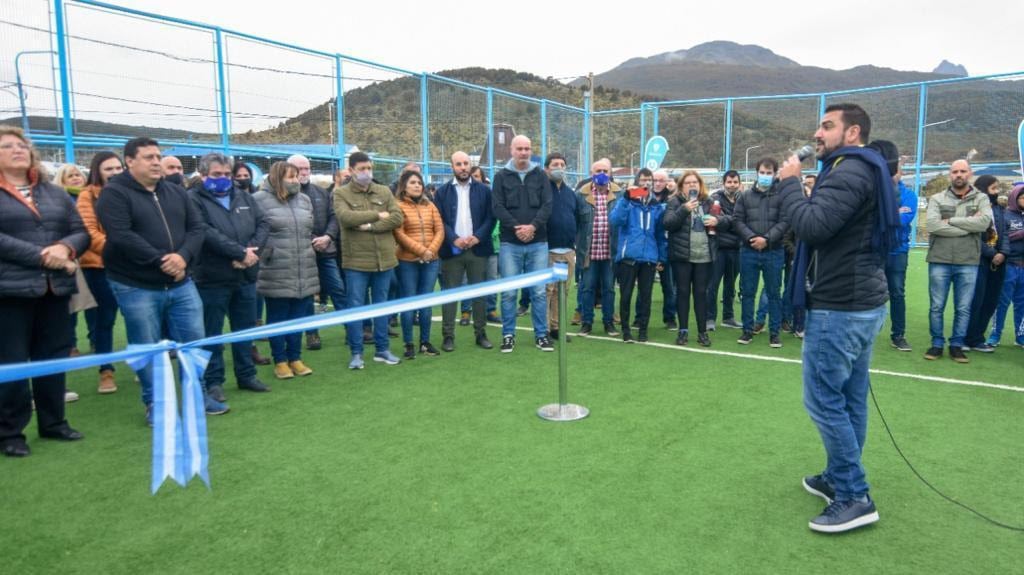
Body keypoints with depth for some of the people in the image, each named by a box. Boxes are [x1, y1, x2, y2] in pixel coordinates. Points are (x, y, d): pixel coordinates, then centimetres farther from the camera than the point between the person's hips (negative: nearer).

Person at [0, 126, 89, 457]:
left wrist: (65, 248, -11)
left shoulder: (55, 194, 15)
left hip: (55, 288, 5)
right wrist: (43, 255, -17)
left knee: (54, 359, 11)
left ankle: (53, 422, 24)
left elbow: (81, 232, 11)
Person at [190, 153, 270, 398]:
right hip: (212, 278, -5)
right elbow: (207, 234, -20)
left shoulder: (244, 197, 12)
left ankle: (247, 375, 27)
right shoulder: (195, 200, -7)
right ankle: (213, 381, 16)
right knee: (212, 332, 5)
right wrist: (241, 253, -20)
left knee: (245, 328, 15)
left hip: (245, 276, 6)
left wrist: (252, 250, -13)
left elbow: (263, 224, 5)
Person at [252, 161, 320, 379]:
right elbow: (251, 232, -6)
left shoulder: (304, 199, 13)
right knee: (277, 318, 5)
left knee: (298, 317, 11)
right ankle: (280, 361, 17)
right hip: (276, 273, -5)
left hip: (304, 271, 5)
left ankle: (295, 358, 23)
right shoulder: (260, 200, -5)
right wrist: (260, 254, -10)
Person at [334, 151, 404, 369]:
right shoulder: (341, 193, 0)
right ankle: (356, 353, 12)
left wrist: (370, 226, -13)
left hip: (384, 259, 3)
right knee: (355, 306, 2)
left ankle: (382, 349, 22)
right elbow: (345, 217, -18)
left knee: (381, 305, 12)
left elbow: (397, 218, -3)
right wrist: (378, 215, -11)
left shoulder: (384, 192, 9)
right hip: (356, 261, -3)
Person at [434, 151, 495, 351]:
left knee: (479, 292, 7)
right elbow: (439, 220, -1)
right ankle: (448, 336, 9)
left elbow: (491, 217, 1)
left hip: (478, 248, 1)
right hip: (452, 249, -1)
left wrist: (478, 237, -13)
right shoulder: (442, 191, 5)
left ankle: (481, 334, 16)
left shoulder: (483, 190, 6)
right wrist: (454, 239, -14)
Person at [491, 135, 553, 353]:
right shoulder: (501, 176, 5)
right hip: (510, 243, -1)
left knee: (539, 292, 4)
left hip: (538, 242, 1)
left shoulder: (540, 175, 9)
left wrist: (533, 226, -14)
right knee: (508, 292, 2)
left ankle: (541, 334, 15)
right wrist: (516, 227, -15)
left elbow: (547, 205, 1)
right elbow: (497, 207, -3)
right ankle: (508, 335, 13)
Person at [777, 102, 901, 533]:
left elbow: (811, 225, -26)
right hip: (861, 302, 10)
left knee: (823, 400, -4)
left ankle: (855, 497, 3)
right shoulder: (865, 171, 17)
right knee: (850, 398, 15)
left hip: (839, 307, -10)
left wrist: (788, 182, -13)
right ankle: (840, 479, 26)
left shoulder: (849, 171, -16)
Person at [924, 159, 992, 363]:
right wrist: (969, 225, -12)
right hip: (939, 261, -1)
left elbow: (984, 223, -13)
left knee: (963, 308, 7)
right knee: (936, 306, 6)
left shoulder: (981, 199, 6)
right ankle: (937, 344, 18)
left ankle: (957, 345, 19)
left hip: (968, 263, 1)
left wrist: (951, 220, -13)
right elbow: (933, 226, -13)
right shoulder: (937, 199, 3)